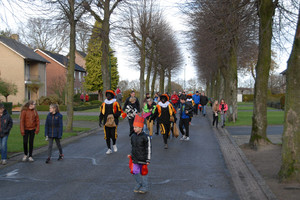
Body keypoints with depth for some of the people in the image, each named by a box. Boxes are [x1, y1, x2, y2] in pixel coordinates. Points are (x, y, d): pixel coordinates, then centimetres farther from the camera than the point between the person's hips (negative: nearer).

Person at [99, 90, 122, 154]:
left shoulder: (115, 104, -1)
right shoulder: (103, 104, 10)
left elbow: (119, 112, -3)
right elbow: (101, 113, 13)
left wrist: (113, 115, -20)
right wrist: (100, 121, 3)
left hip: (113, 122, -3)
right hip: (106, 122, 3)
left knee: (113, 135, -6)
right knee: (107, 136, 2)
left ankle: (114, 144, 25)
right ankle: (109, 149, 13)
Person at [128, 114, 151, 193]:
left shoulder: (145, 137, -16)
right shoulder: (133, 136, 2)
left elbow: (148, 148, -13)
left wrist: (148, 159, -13)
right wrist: (131, 154, 17)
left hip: (142, 159, -5)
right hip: (135, 159, 5)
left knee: (143, 172, 7)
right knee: (134, 172, 5)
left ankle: (145, 187, 23)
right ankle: (139, 184, 29)